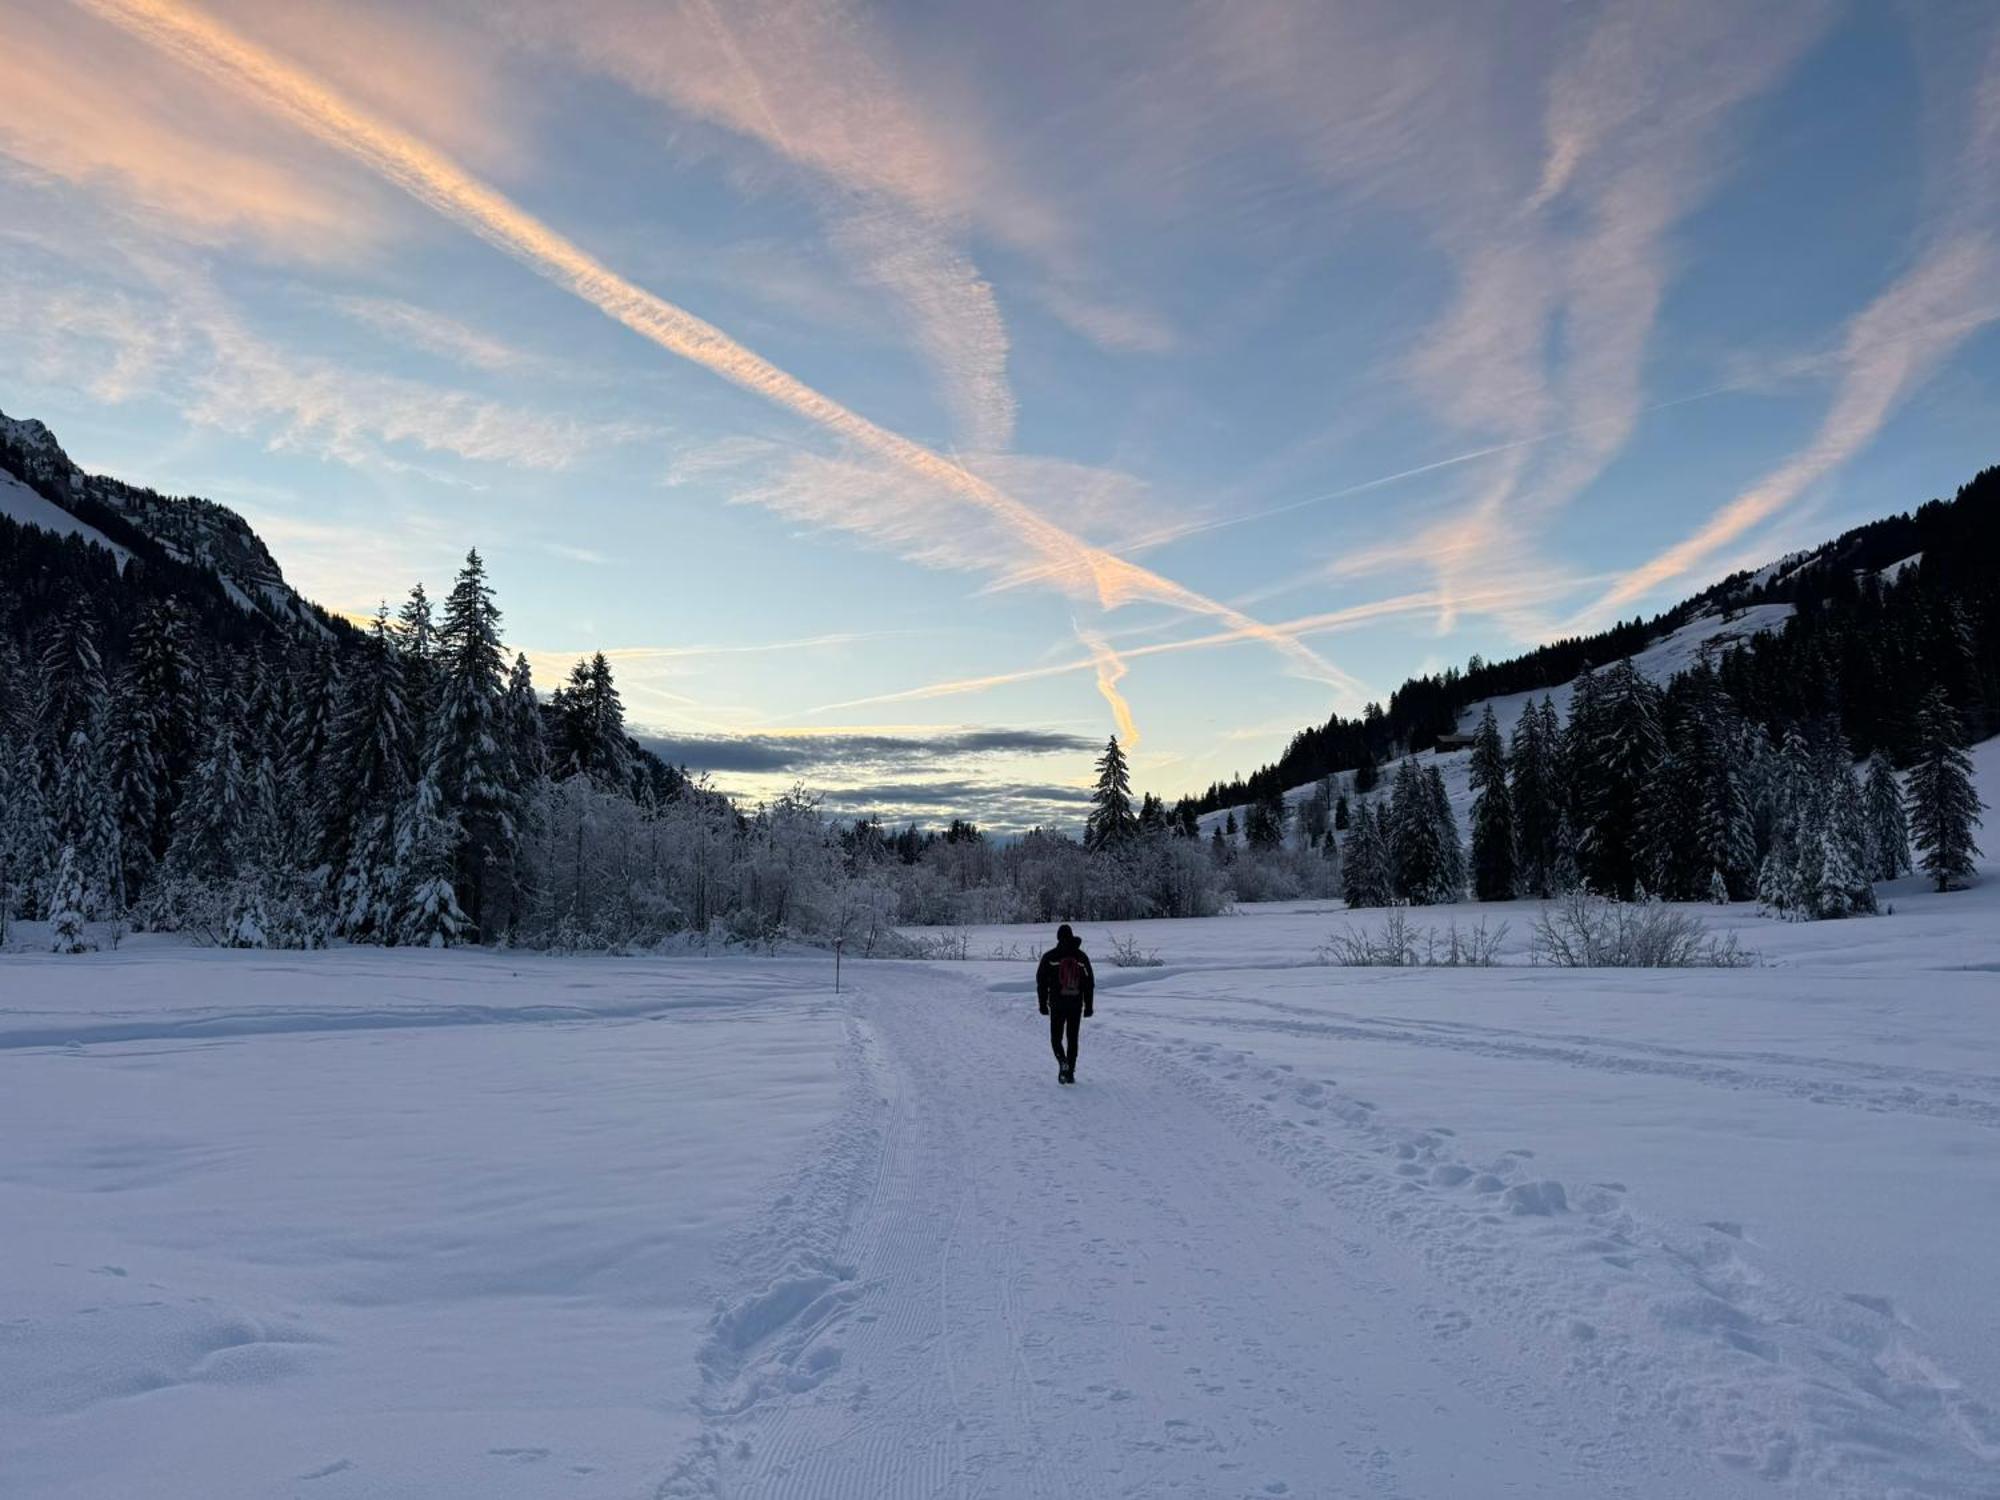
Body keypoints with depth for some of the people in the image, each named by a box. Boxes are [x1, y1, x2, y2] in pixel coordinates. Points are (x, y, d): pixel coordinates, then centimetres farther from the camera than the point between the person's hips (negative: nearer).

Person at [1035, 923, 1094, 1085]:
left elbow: (1041, 981, -2)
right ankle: (1070, 1072, 9)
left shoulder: (1049, 957, -3)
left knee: (1056, 1037, 9)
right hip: (1077, 1004, 2)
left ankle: (1063, 1062, -16)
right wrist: (1088, 1005, 12)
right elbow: (1090, 982, 7)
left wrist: (1042, 1003, 5)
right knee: (1072, 1039, 11)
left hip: (1057, 1004, -2)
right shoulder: (1082, 957, 4)